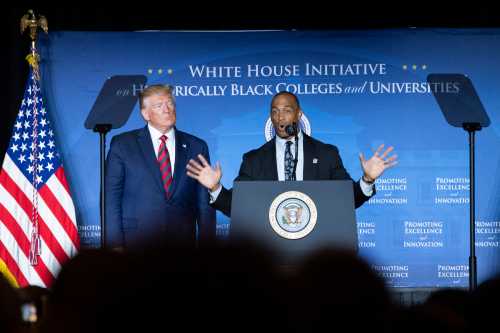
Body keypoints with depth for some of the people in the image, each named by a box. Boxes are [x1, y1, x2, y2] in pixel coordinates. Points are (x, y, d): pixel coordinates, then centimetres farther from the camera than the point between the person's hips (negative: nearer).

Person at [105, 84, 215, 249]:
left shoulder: (196, 147, 9)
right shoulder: (122, 145, 4)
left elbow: (205, 204, 9)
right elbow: (110, 198, 1)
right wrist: (115, 245, -8)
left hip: (183, 244, 2)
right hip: (136, 245, -2)